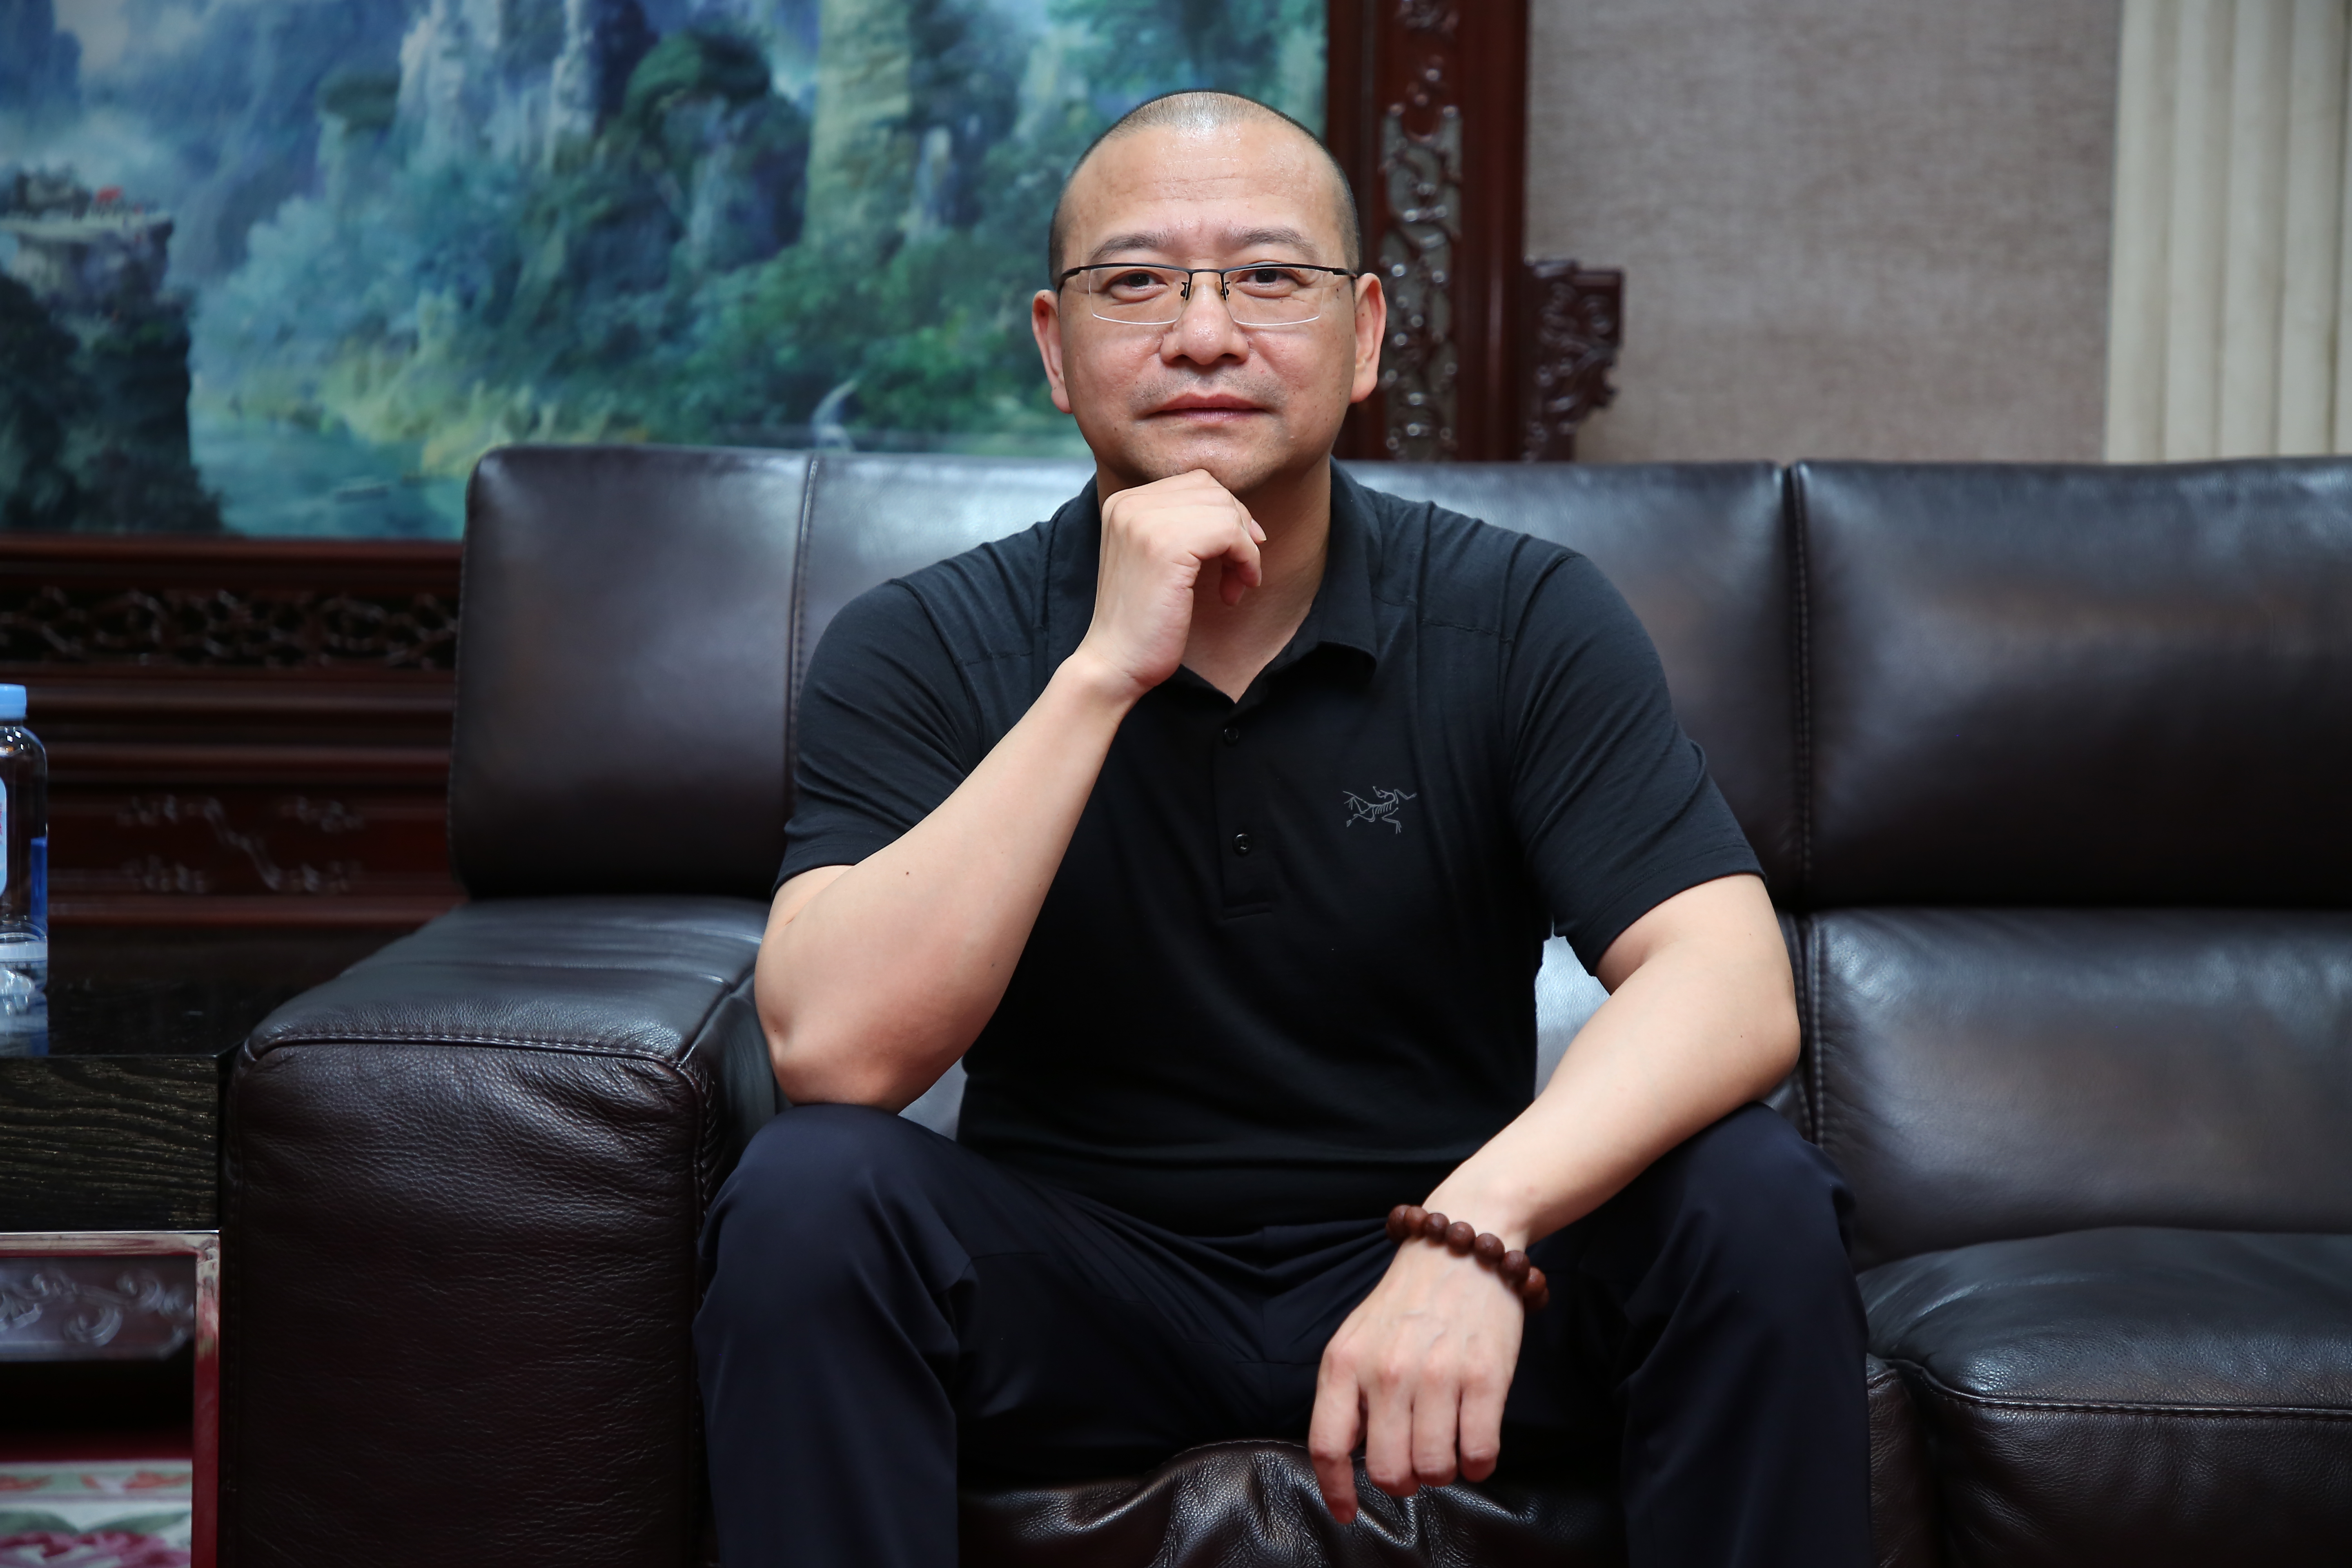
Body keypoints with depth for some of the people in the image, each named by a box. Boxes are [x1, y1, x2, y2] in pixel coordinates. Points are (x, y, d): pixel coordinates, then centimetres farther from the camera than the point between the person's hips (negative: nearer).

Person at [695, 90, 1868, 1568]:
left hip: (1433, 1261, 1)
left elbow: (1734, 985, -19)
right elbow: (837, 1050, -23)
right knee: (809, 1195, -29)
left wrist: (1478, 1225, -38)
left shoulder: (1525, 618, -7)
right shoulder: (919, 651, -8)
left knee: (1760, 1206, -24)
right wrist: (1106, 672, -27)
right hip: (1075, 1279, -1)